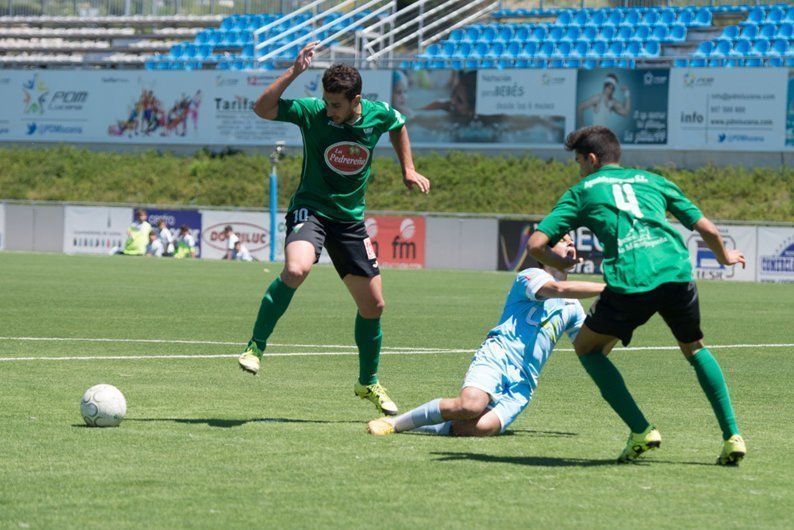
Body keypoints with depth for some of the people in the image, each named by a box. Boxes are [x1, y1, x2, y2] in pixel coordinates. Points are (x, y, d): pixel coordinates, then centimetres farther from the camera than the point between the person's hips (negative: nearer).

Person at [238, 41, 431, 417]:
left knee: (373, 304, 7)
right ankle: (255, 347, -21)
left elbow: (398, 126, 19)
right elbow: (262, 109, -26)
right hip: (310, 208, -4)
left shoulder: (378, 115, -5)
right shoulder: (311, 112, -15)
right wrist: (294, 72, -32)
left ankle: (368, 383, 27)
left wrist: (408, 169, 15)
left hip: (350, 217, 4)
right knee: (296, 269, -35)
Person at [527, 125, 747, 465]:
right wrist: (725, 257, 48)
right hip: (676, 273, 3)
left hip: (629, 283, -3)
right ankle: (732, 436, 15)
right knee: (695, 349, 28)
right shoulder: (651, 180, 28)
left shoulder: (583, 191, 20)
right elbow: (707, 229, 27)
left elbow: (535, 244, 11)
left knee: (587, 348, 20)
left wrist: (559, 265, 33)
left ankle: (640, 431, 7)